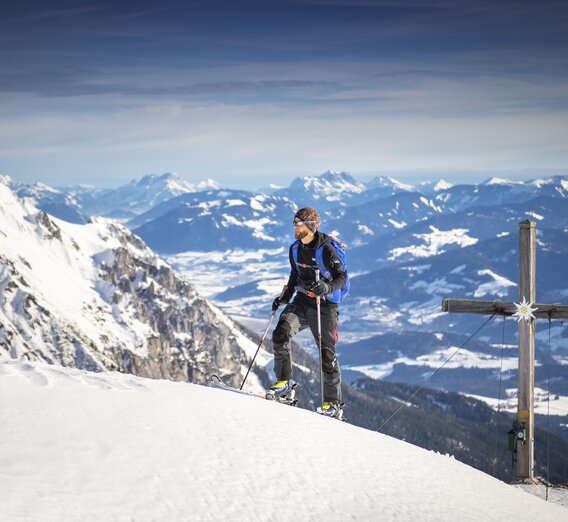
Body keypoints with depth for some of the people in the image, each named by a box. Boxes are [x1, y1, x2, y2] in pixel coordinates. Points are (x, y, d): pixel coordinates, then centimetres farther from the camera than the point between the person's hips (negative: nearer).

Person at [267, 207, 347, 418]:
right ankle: (284, 382, -12)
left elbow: (342, 277, -20)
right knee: (280, 334, -19)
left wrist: (327, 287, -38)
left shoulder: (326, 249, -15)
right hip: (302, 301, 6)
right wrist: (284, 297, 15)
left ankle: (334, 403, 8)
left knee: (327, 353, -2)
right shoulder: (295, 248, 6)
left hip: (325, 305, -6)